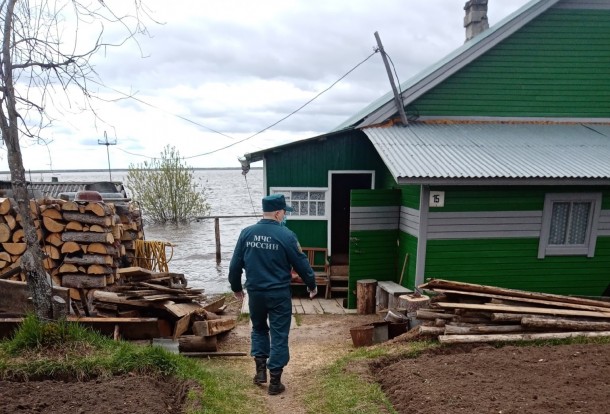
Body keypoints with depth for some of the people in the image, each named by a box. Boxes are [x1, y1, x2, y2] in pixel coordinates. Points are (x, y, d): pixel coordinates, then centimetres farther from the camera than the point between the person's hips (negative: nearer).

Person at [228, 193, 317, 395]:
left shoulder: (246, 233, -2)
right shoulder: (286, 235, -13)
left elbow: (235, 265, 3)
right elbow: (301, 264, -5)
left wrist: (236, 287, 19)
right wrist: (312, 285, 11)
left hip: (255, 292, 4)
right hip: (279, 294, -3)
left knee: (259, 329, 25)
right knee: (279, 335, 8)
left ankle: (260, 369, 20)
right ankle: (275, 381, 15)